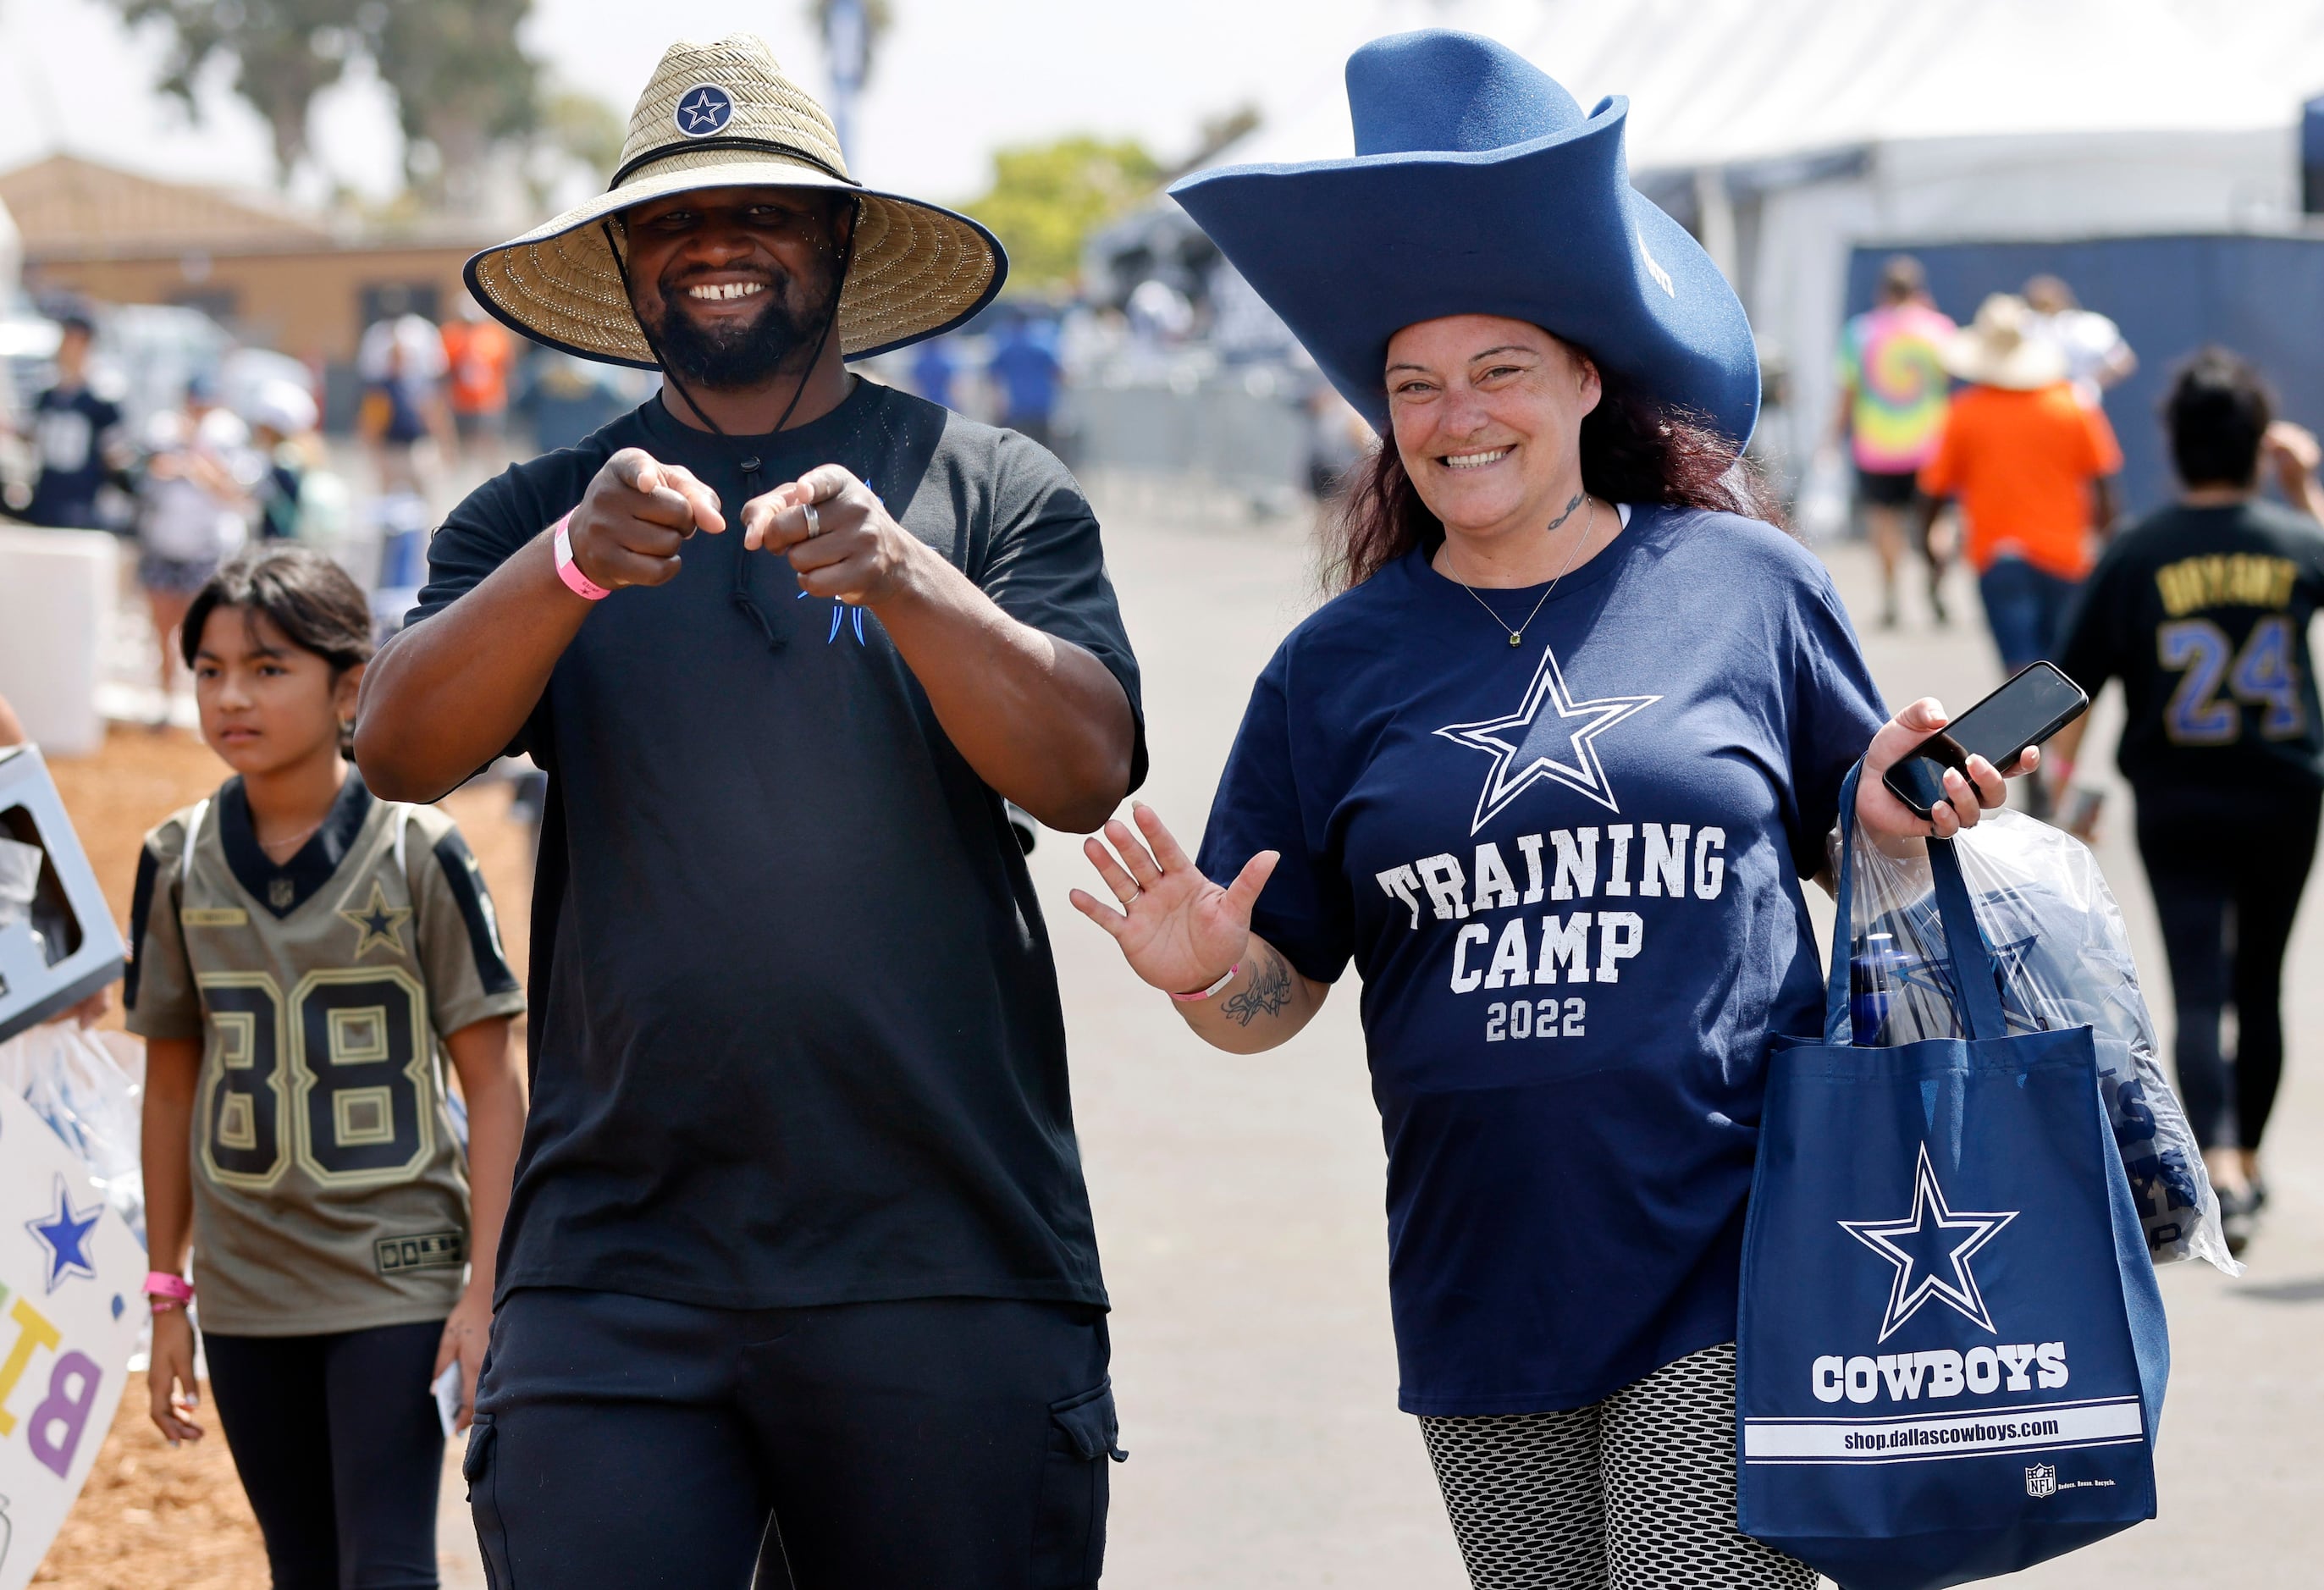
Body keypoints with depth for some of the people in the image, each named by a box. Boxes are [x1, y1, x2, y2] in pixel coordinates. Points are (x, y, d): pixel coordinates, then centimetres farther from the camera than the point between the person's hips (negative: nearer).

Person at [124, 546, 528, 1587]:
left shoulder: (417, 854, -8)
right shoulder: (178, 864, 2)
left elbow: (493, 1082, -6)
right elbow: (172, 1080, 10)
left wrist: (483, 1288, -11)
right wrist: (167, 1292, 10)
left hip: (398, 1278, -4)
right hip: (250, 1294, 4)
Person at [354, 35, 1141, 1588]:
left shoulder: (991, 489, 8)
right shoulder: (534, 519, 14)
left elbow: (1087, 771, -5)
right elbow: (403, 750, -2)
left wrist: (901, 578, -22)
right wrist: (571, 567, -21)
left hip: (950, 1269, -1)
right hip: (617, 1270, 1)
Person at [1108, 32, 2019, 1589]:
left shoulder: (1747, 585, 3)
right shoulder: (1340, 667, 7)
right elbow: (1278, 996, 8)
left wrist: (1889, 810, -9)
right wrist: (1208, 974, -13)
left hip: (1730, 1275, -3)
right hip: (1484, 1284, 3)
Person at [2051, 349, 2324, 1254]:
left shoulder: (2136, 557, -9)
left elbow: (2075, 686, -5)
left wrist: (2063, 779, 8)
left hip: (2177, 805, -2)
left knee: (2200, 992, -5)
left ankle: (2219, 1169, -24)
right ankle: (2246, 1162, 30)